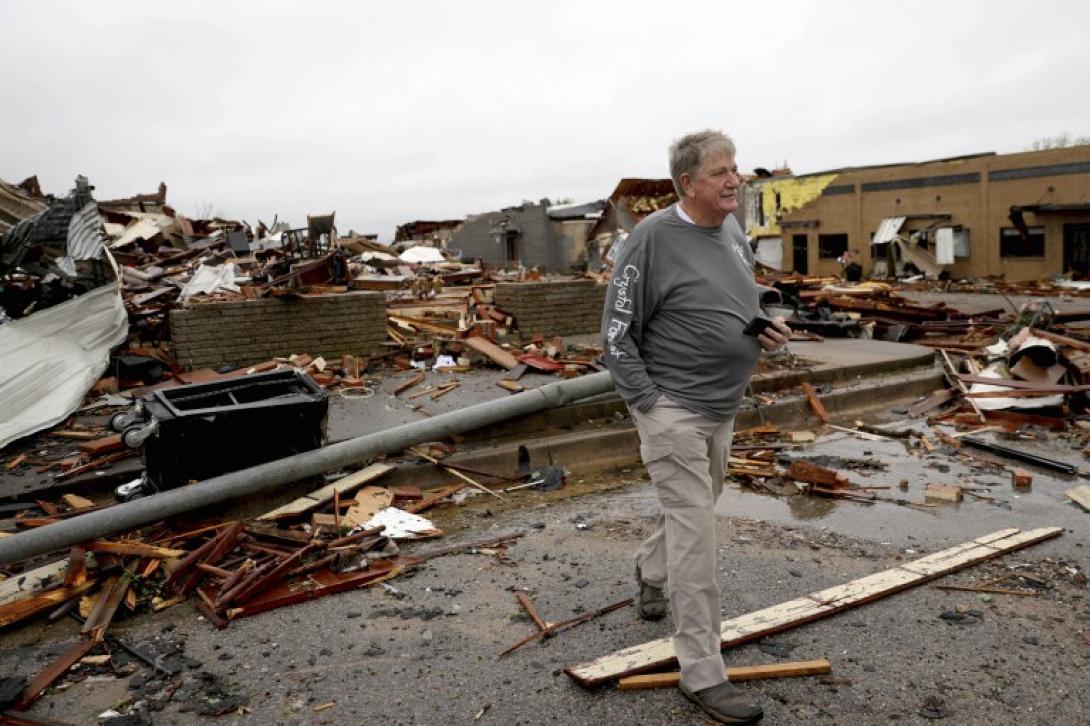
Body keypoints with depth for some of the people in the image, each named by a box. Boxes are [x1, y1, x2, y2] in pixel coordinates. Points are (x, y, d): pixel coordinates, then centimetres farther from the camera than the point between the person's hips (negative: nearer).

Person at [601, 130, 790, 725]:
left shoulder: (733, 230, 8)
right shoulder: (653, 237, -16)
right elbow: (617, 330, -14)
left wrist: (768, 330, 1)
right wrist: (648, 402, -18)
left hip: (721, 408, 8)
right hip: (672, 408, -8)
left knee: (692, 510, 24)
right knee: (695, 531, -6)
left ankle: (649, 573, 52)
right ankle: (702, 674, 5)